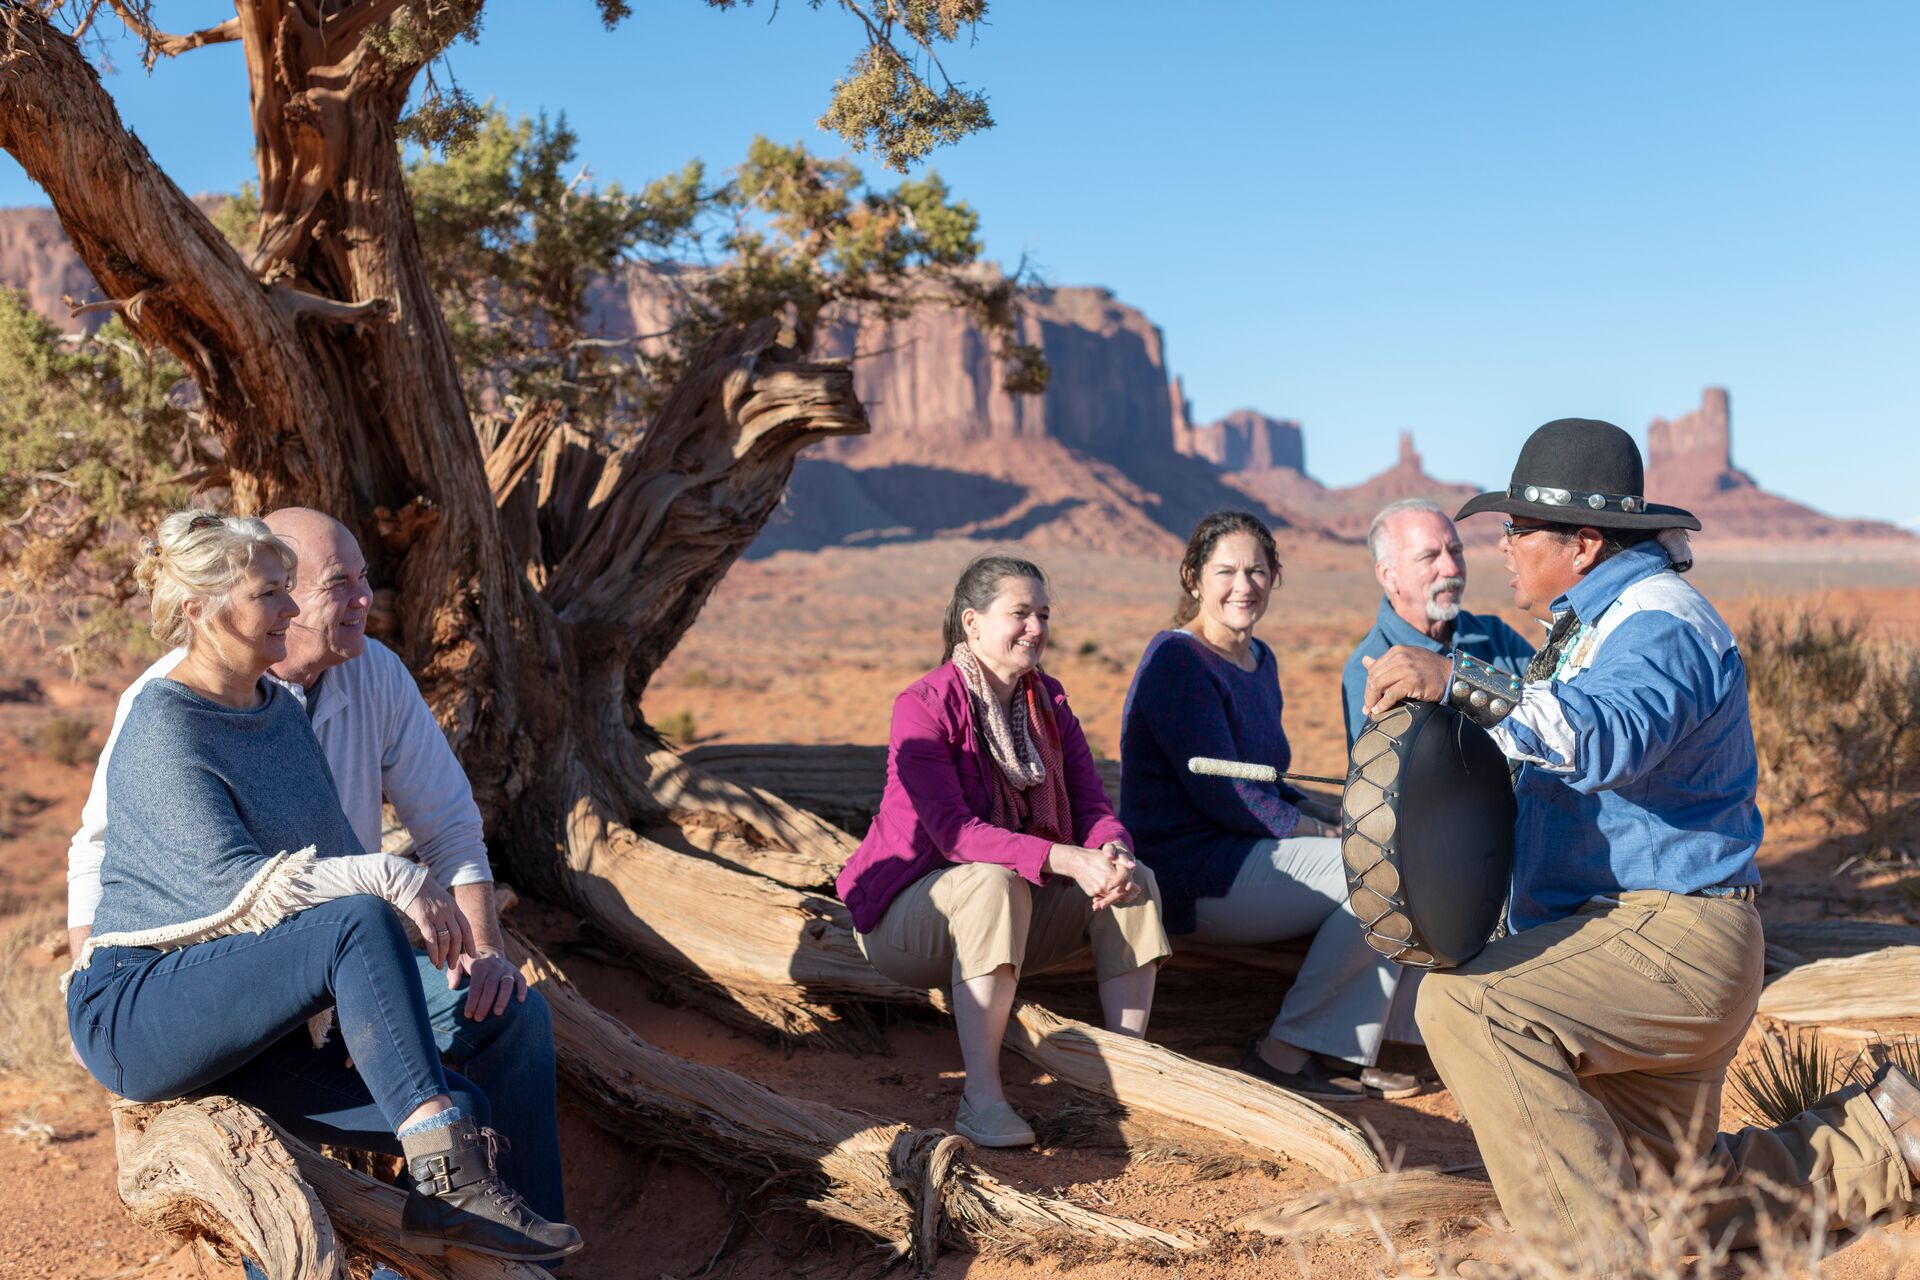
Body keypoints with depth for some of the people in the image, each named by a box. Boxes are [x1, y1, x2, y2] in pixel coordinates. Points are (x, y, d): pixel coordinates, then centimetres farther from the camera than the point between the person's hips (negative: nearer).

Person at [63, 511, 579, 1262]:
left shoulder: (283, 712, 11)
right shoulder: (163, 735, -15)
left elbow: (333, 852, 11)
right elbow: (241, 887, -24)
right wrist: (389, 880, -30)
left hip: (245, 1025, 8)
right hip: (137, 1012, -8)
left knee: (466, 1117, -12)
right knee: (360, 924, -33)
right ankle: (448, 1173, -32)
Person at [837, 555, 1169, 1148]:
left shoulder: (1048, 701, 3)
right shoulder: (924, 706, -18)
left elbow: (1093, 805, -3)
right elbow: (954, 831, -28)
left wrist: (1114, 852, -28)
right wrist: (1066, 860, -38)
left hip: (1016, 910, 6)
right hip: (907, 911, -6)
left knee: (1133, 882, -15)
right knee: (993, 882, -38)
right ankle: (981, 1097, -36)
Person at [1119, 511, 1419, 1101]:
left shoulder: (1261, 661, 16)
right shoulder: (1176, 660, -13)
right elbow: (1223, 797, -19)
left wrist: (1345, 818, 3)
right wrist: (1330, 835, -12)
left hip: (1245, 855, 9)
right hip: (1189, 877, -9)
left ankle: (1343, 1054, -1)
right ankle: (1283, 1052, -8)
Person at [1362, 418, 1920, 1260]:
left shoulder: (1658, 623, -16)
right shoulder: (1599, 621, 17)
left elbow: (1604, 738, -38)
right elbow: (1558, 764, 26)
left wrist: (1457, 682, -44)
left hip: (1669, 938, -11)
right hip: (1643, 941, 11)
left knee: (1466, 1008, -30)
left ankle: (1602, 1250, -24)